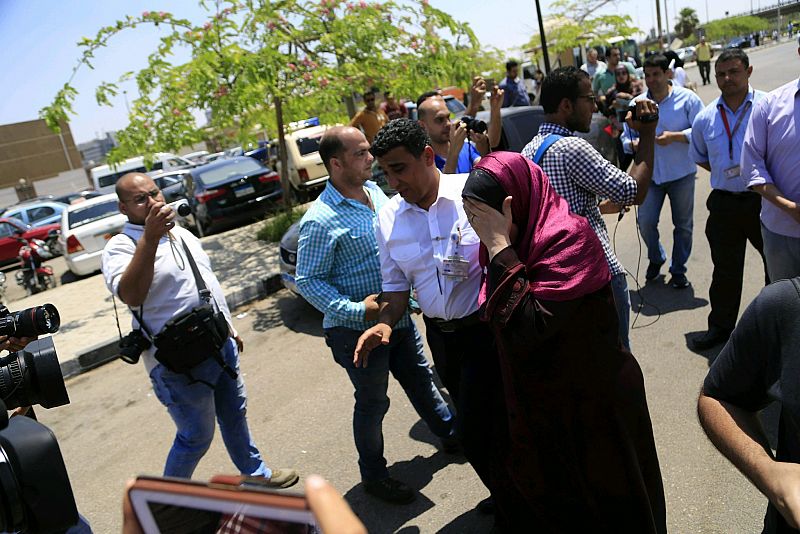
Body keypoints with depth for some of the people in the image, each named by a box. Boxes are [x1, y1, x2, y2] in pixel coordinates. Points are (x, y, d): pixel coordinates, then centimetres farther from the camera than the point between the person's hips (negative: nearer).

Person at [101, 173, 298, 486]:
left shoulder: (182, 234, 11)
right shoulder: (121, 247, -14)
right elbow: (131, 295, -36)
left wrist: (228, 327, 21)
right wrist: (149, 237, -42)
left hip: (221, 345, 8)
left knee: (234, 415, 22)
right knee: (196, 437, 5)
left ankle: (256, 473, 42)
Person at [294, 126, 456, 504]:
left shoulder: (374, 191, 2)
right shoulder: (321, 220, -22)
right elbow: (308, 281, -18)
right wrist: (356, 309, -27)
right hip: (358, 331, -7)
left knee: (421, 380, 23)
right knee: (373, 403, 10)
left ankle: (450, 434, 47)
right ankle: (373, 475, 33)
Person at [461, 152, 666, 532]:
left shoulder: (568, 237, -25)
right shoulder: (516, 241, 0)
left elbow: (530, 325, -34)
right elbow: (496, 317, 9)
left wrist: (499, 246, -31)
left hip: (589, 403, -7)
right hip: (541, 401, 8)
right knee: (552, 497, 25)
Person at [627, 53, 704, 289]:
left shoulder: (687, 98, -5)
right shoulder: (637, 103, 4)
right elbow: (627, 136, 9)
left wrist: (674, 136, -21)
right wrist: (634, 144, -13)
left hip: (681, 173, -1)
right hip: (650, 173, 2)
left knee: (683, 224, 9)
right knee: (646, 222, -4)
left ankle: (678, 270, 26)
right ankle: (655, 258, 26)